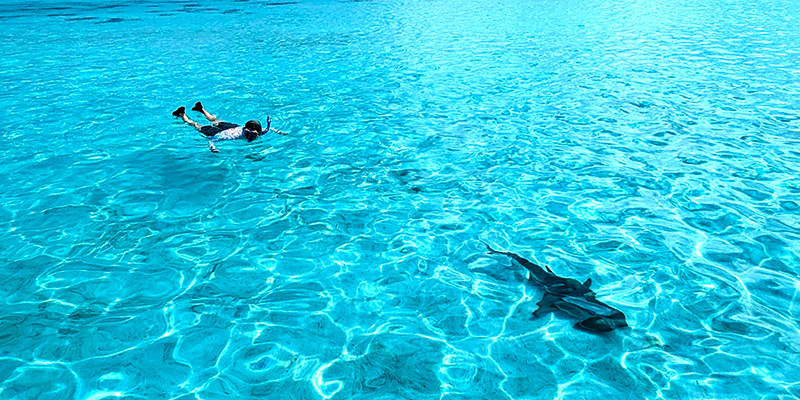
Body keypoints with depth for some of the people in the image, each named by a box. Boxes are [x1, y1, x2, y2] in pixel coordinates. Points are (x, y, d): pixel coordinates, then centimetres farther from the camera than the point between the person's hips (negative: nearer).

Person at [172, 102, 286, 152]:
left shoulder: (258, 133, -32)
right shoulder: (233, 134, -47)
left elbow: (268, 128, -9)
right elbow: (211, 140, -46)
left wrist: (279, 132, -21)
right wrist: (213, 148, -64)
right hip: (217, 131, -5)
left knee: (214, 120, 37)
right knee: (198, 126, 24)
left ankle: (201, 109, 62)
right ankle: (182, 114, 47)